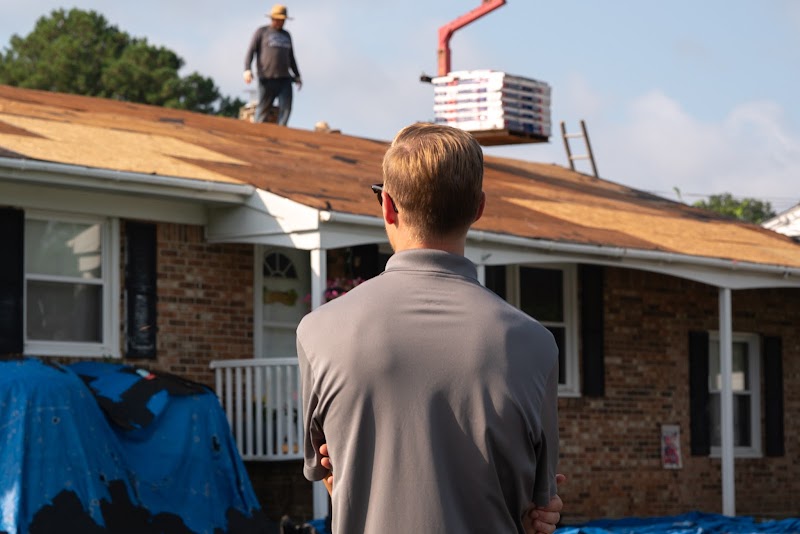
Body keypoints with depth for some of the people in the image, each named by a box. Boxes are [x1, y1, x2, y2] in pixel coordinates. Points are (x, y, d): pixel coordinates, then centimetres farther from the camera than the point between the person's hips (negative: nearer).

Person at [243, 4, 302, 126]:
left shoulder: (286, 35, 22)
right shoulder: (262, 32, 7)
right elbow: (250, 51, 0)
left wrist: (297, 75, 22)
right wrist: (247, 69, -14)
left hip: (284, 78, 4)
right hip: (267, 78, -4)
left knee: (286, 107, -11)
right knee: (263, 108, -4)